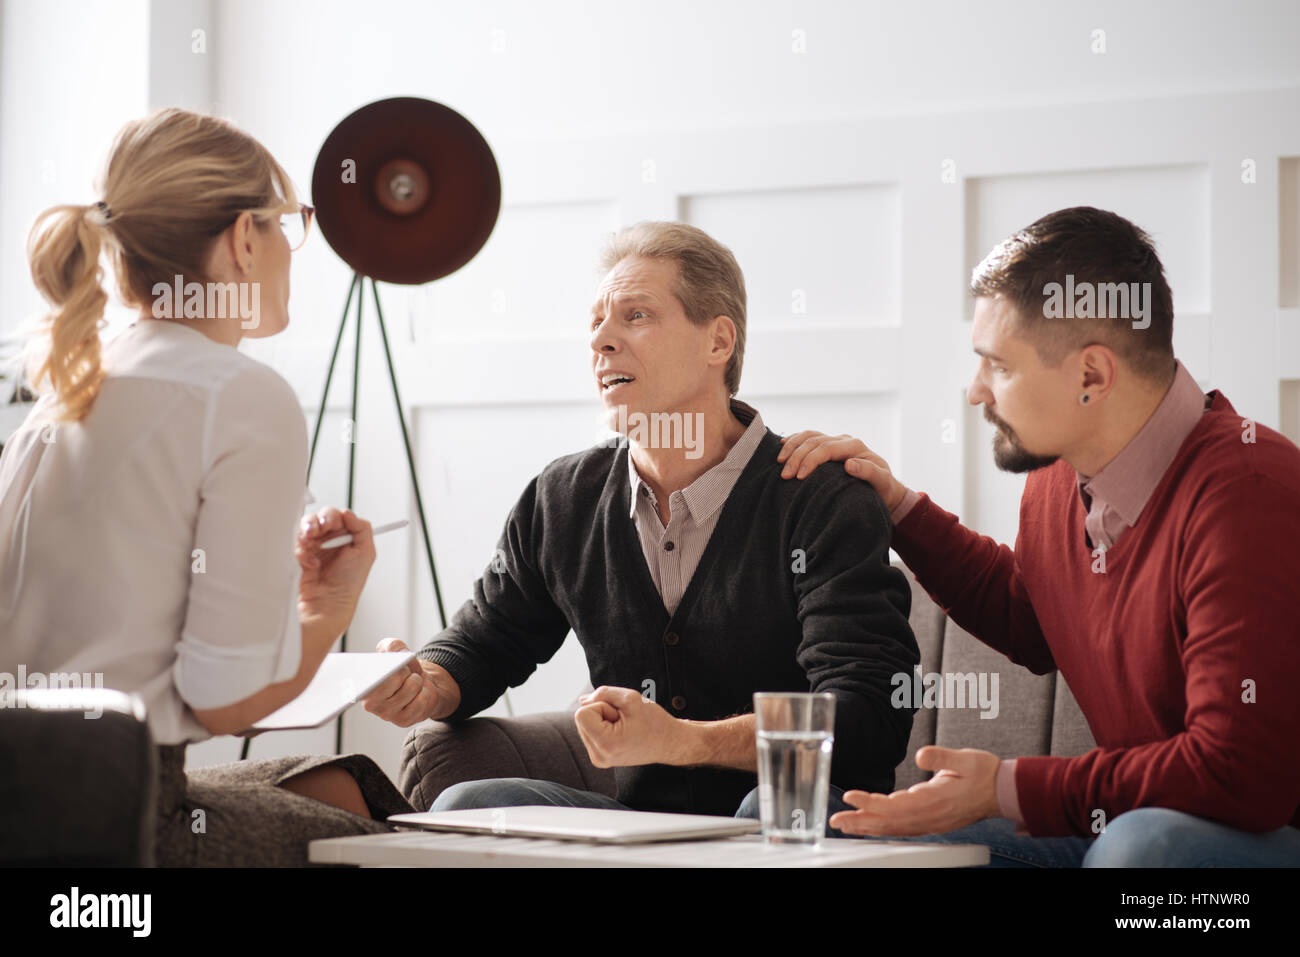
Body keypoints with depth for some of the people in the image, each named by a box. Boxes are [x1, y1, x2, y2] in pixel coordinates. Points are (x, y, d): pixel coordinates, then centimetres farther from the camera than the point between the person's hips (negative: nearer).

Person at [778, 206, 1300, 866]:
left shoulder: (1246, 494, -23)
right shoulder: (1060, 482, 4)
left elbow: (1240, 774, -28)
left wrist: (1007, 791, -22)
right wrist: (897, 506, 20)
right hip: (1117, 828, 7)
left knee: (1144, 842, -42)